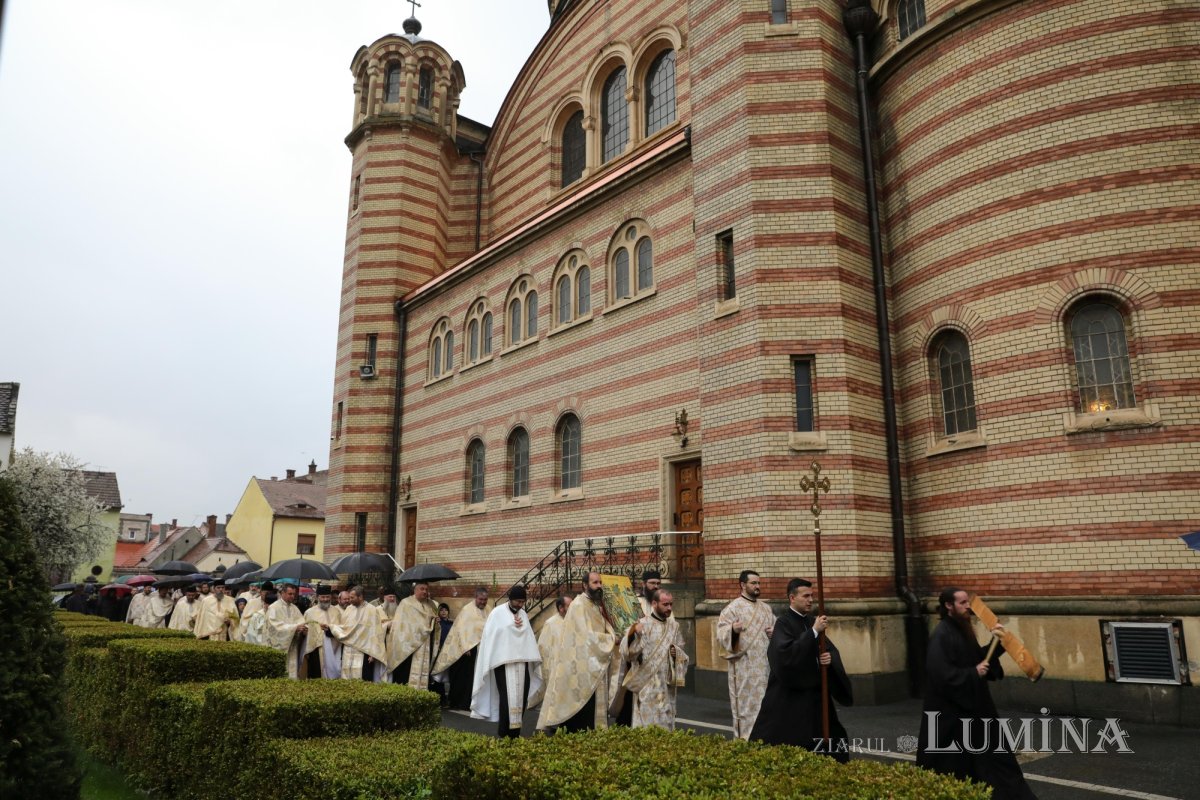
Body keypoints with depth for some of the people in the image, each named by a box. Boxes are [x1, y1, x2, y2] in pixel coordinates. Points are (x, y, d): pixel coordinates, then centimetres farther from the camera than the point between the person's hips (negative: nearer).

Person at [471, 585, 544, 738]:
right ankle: (504, 734, -4)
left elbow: (529, 638, 15)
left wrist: (534, 660, 12)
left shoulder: (523, 615, 12)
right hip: (504, 662, -5)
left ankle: (515, 733, 9)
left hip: (522, 662, 5)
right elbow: (489, 637, -3)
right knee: (508, 697, -10)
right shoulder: (497, 613, -3)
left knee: (520, 697, 2)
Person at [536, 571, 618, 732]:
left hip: (594, 667, 9)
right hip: (582, 668, -9)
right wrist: (612, 638, -10)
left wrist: (612, 638, -3)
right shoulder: (579, 606, -14)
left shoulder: (596, 605, 15)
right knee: (581, 712, -6)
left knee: (592, 710, 11)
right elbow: (587, 636, -20)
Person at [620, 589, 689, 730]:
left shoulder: (674, 625, 8)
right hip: (647, 685, -5)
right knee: (647, 724, -4)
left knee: (665, 724, 11)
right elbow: (627, 652, -17)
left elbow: (681, 651, 19)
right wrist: (633, 633, -35)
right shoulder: (642, 624, -10)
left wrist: (676, 653, -5)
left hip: (667, 684, 5)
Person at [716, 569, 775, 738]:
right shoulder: (732, 607, -8)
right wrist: (733, 630, -34)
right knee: (746, 705, -2)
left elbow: (776, 629, 22)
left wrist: (775, 632, -1)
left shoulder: (765, 608, 12)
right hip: (744, 667, -6)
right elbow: (721, 634, -14)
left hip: (764, 666, 6)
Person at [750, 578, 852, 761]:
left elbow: (831, 649, 10)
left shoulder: (812, 621, 8)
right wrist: (813, 631, -27)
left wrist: (829, 657, -14)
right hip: (789, 696, -7)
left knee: (832, 741, 12)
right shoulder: (783, 623, -12)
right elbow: (786, 653, -27)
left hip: (814, 693, 7)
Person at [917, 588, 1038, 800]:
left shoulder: (962, 631, 7)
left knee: (989, 754, 17)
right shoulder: (941, 635, -21)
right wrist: (974, 673, -20)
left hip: (971, 707, 9)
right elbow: (942, 674, -27)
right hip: (950, 712, -9)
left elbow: (975, 658, 16)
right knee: (953, 765, 2)